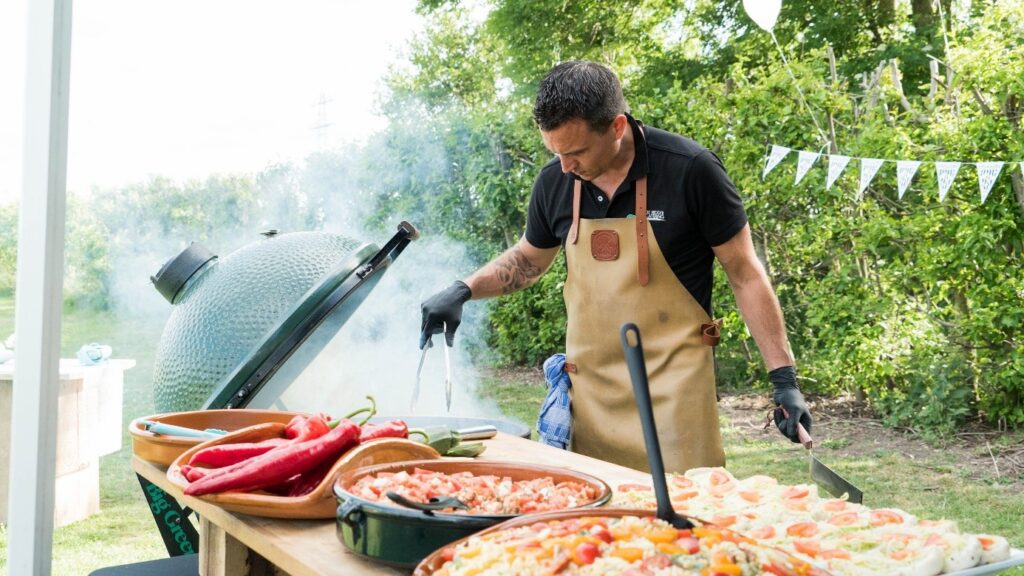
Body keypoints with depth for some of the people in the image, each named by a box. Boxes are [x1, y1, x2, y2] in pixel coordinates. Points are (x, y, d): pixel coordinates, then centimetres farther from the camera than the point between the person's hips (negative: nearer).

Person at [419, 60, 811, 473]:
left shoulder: (690, 170, -11)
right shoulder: (554, 182, 1)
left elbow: (745, 274, -4)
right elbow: (529, 259, 21)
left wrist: (783, 378, -7)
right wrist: (463, 291, 5)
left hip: (674, 385, -4)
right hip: (590, 385, 4)